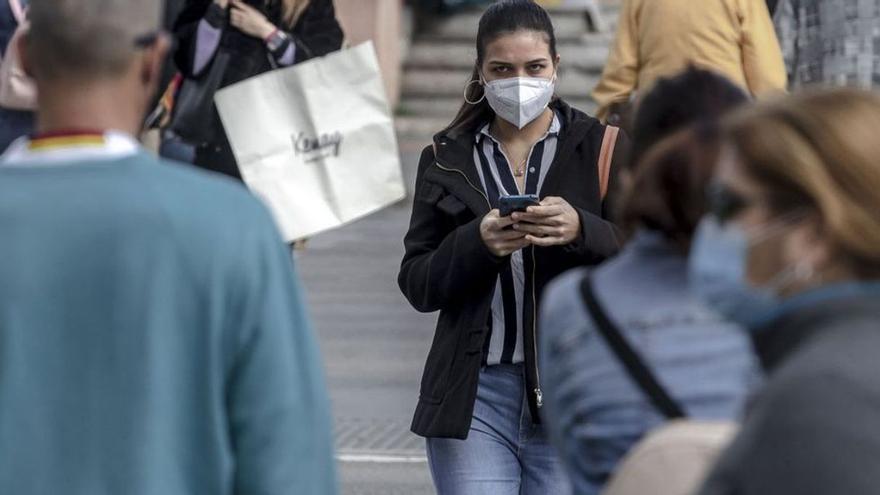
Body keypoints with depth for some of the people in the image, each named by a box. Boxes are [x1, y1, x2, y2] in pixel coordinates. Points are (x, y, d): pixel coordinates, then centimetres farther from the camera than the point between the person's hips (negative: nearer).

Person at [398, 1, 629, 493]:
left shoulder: (603, 148, 5)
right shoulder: (447, 158, 9)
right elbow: (416, 284, 4)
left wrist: (581, 231, -22)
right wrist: (477, 243, -14)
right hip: (475, 396, 1)